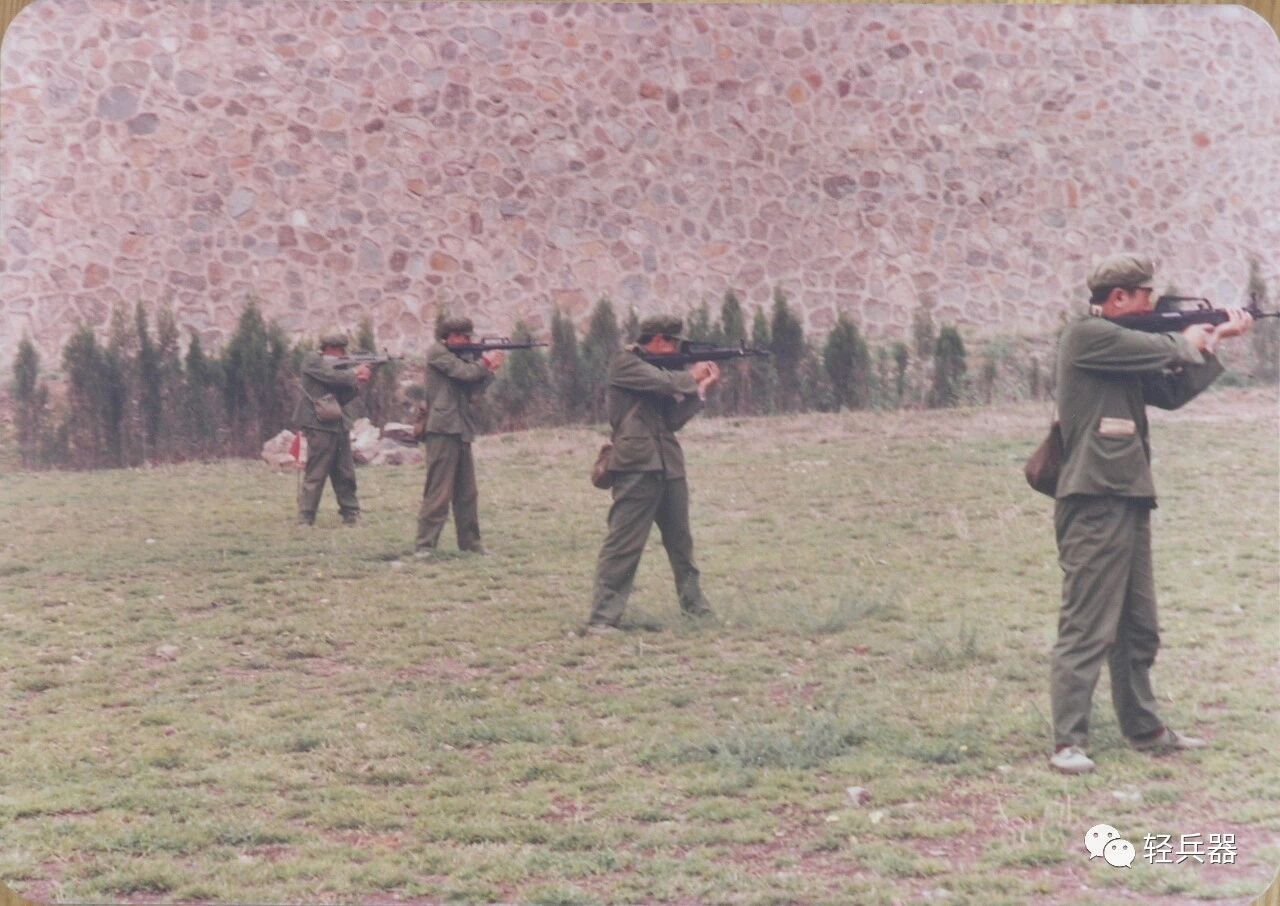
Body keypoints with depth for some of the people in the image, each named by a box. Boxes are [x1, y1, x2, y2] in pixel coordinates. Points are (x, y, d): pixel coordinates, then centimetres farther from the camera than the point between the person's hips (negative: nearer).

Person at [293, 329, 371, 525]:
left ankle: (351, 515, 17)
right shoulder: (312, 361, -3)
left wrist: (357, 383, 1)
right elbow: (332, 376, -18)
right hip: (320, 425, -8)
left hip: (339, 426, 8)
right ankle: (305, 519, -4)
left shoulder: (336, 366, 19)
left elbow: (343, 397, 15)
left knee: (345, 475, 10)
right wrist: (355, 373, -4)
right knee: (315, 474, -8)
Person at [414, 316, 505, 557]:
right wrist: (486, 362, 2)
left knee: (467, 493, 11)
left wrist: (489, 370, 3)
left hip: (461, 432, 9)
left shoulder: (460, 357, 20)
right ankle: (424, 545, -9)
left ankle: (470, 543, 17)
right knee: (438, 491, -11)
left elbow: (473, 392, 14)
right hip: (443, 430, -9)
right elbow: (464, 372, -15)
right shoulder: (437, 353, -4)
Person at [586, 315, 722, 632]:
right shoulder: (625, 364, -4)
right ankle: (602, 617, -11)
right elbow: (664, 382, -18)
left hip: (670, 469, 9)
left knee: (681, 542, 17)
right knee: (623, 544, -11)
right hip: (637, 466, -9)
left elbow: (674, 418, 13)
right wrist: (691, 377, 1)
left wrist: (701, 387, 6)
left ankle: (694, 605, 29)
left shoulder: (658, 370, 20)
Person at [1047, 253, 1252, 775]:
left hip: (1128, 501, 10)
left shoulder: (1127, 351, 21)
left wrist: (1215, 341, 16)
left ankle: (1144, 730, 24)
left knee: (1139, 628, 15)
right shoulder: (1087, 336, -9)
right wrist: (1188, 341, 7)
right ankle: (1068, 742, -8)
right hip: (1095, 502, -10)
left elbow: (1172, 391, 20)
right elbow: (1160, 350, -15)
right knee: (1086, 628, -10)